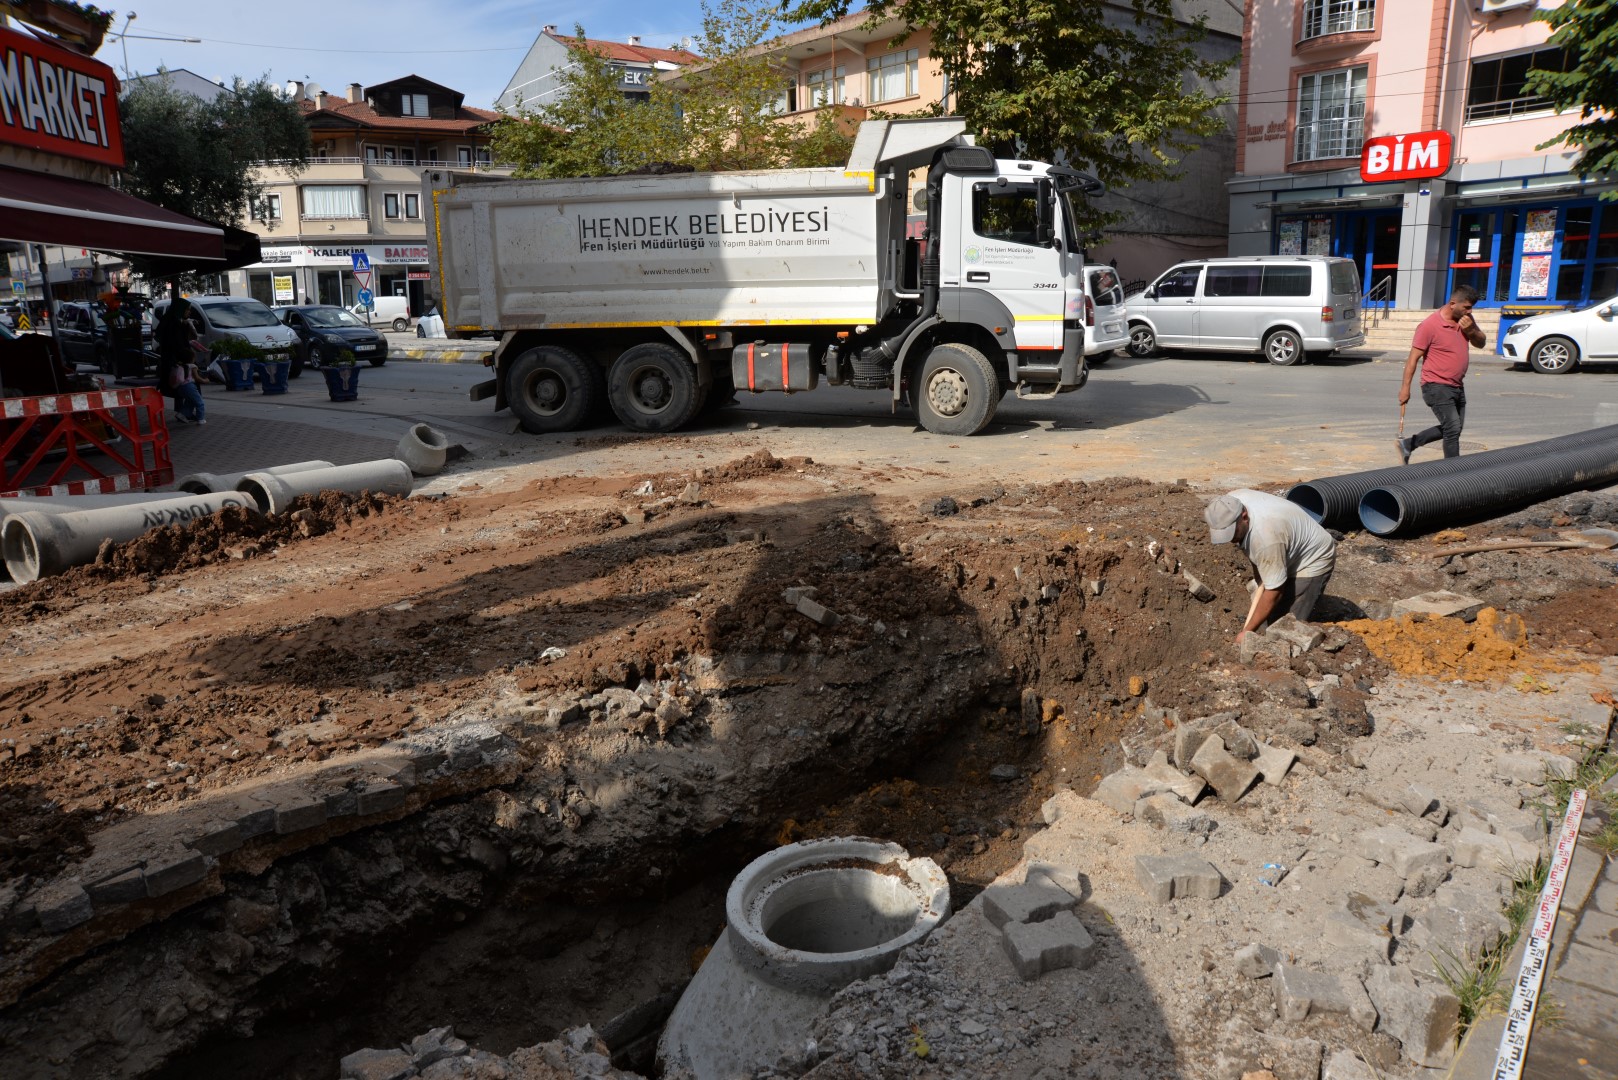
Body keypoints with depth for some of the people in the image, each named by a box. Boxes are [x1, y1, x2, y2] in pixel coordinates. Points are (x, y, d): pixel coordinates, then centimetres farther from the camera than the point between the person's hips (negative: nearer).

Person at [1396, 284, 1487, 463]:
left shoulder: (1465, 319, 7)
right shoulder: (1430, 325, -16)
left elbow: (1481, 343, 15)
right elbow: (1414, 357, -15)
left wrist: (1471, 330, -8)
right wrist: (1405, 387, -19)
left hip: (1457, 386, 9)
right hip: (1437, 387, -8)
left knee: (1451, 428, 15)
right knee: (1453, 428, -13)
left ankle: (1407, 445, 25)